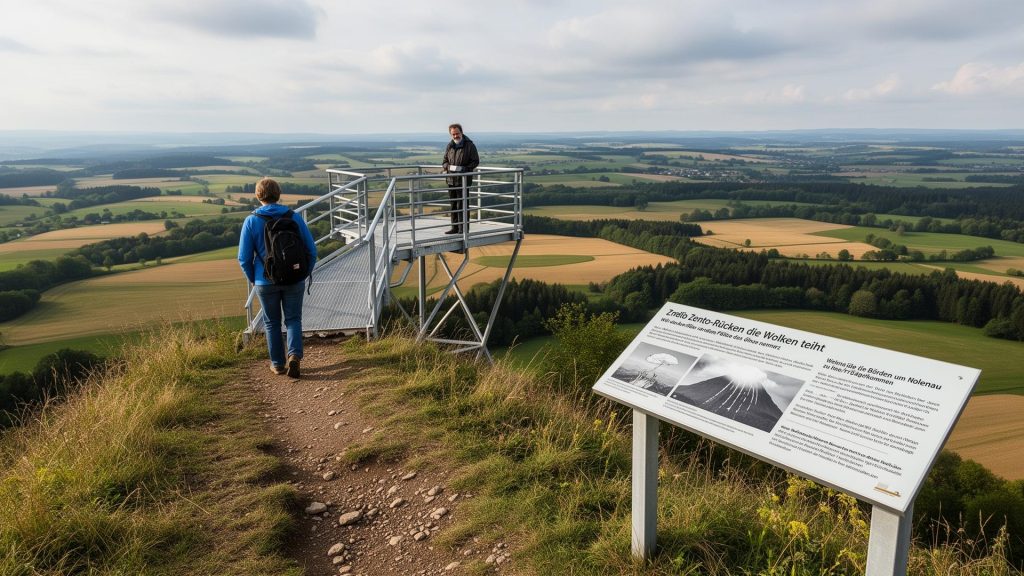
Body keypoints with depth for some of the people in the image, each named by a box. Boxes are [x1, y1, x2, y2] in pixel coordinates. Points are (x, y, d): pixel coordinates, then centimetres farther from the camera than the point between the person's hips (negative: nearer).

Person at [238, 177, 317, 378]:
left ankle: (277, 364, 23)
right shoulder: (294, 217, -5)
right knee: (293, 319, 12)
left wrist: (253, 279, 11)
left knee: (272, 323, 16)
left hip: (266, 282, 0)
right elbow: (311, 250, -4)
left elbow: (244, 258, -6)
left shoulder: (251, 221, -7)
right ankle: (294, 355, -10)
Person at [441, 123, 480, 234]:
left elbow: (475, 161, -4)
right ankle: (455, 228, 21)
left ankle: (463, 228, 0)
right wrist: (449, 167, -7)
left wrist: (464, 168, -16)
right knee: (453, 205, 11)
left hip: (464, 179, -6)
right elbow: (444, 162, 16)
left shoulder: (469, 145, -5)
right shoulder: (449, 146, 10)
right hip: (451, 179, 6)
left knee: (461, 205, -6)